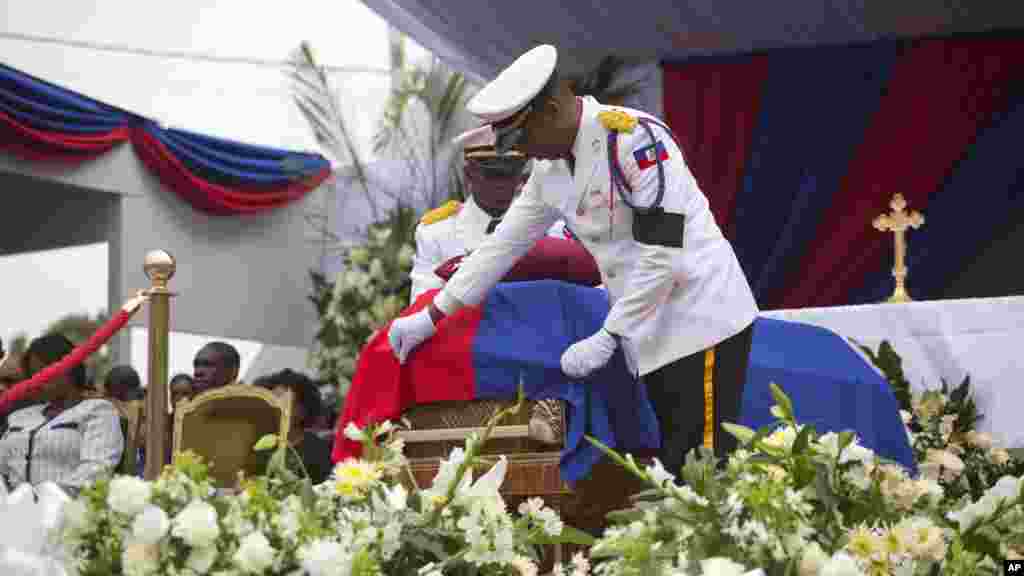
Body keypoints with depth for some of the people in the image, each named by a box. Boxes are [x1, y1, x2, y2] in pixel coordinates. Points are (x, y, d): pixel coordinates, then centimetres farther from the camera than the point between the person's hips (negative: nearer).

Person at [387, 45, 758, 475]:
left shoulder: (634, 137, -18)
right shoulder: (552, 165, 9)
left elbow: (663, 254, -21)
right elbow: (505, 243, 16)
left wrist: (606, 338, -17)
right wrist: (431, 317, 14)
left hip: (701, 323, -8)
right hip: (652, 336, 8)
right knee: (670, 469, 5)